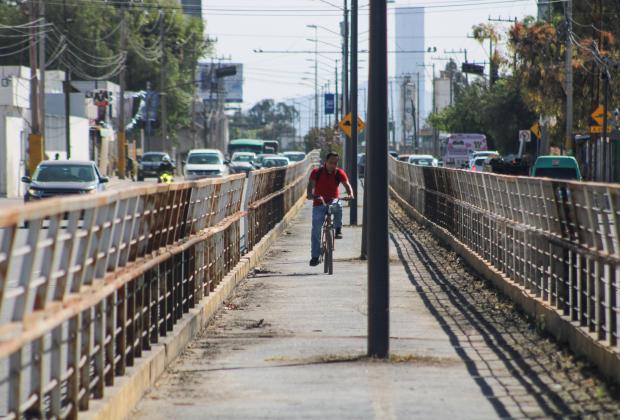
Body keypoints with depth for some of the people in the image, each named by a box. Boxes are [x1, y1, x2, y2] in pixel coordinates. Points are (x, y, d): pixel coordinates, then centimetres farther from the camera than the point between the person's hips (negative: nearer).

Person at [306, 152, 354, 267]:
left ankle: (338, 230, -17)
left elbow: (347, 184, -14)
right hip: (319, 203, 0)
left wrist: (350, 194, -36)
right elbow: (311, 184, -19)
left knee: (338, 207, -37)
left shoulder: (339, 173, -4)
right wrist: (310, 194, -41)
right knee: (316, 230, -5)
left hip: (333, 201, 0)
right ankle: (315, 256, 2)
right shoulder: (317, 172, -8)